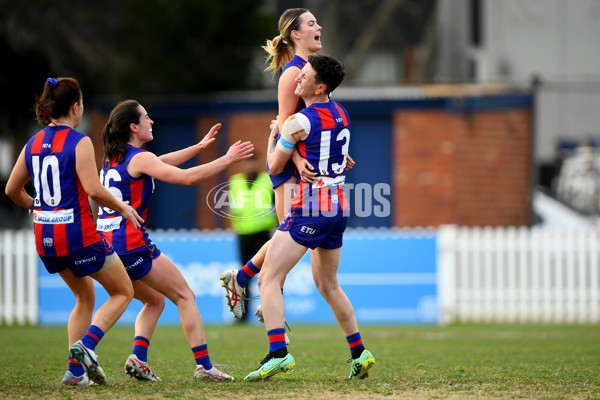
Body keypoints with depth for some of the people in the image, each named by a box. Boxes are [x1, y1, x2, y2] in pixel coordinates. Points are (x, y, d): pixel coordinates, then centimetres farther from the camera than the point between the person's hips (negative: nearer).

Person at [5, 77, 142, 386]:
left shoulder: (33, 144, 8)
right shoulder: (79, 142, -12)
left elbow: (12, 190, 13)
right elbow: (93, 189, -20)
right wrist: (122, 208, -4)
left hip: (45, 236, 7)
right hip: (79, 233, -7)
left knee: (85, 297, 23)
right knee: (123, 292, 10)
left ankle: (75, 370, 14)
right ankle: (86, 344, -11)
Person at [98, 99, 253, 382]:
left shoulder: (115, 157, 16)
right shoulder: (139, 158, -10)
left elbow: (160, 164, 30)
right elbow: (186, 177, -18)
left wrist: (198, 147, 31)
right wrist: (226, 160, -9)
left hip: (105, 243, 8)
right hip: (130, 243, -8)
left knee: (155, 300, 22)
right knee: (185, 296, 2)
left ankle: (138, 357, 2)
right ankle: (203, 366, -4)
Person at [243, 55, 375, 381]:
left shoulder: (298, 122, -12)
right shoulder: (341, 114, 10)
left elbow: (274, 167, 0)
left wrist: (273, 136, 18)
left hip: (309, 209, -8)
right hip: (338, 207, 8)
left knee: (269, 279, -9)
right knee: (328, 285, 23)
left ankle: (278, 353, -24)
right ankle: (359, 352, 24)